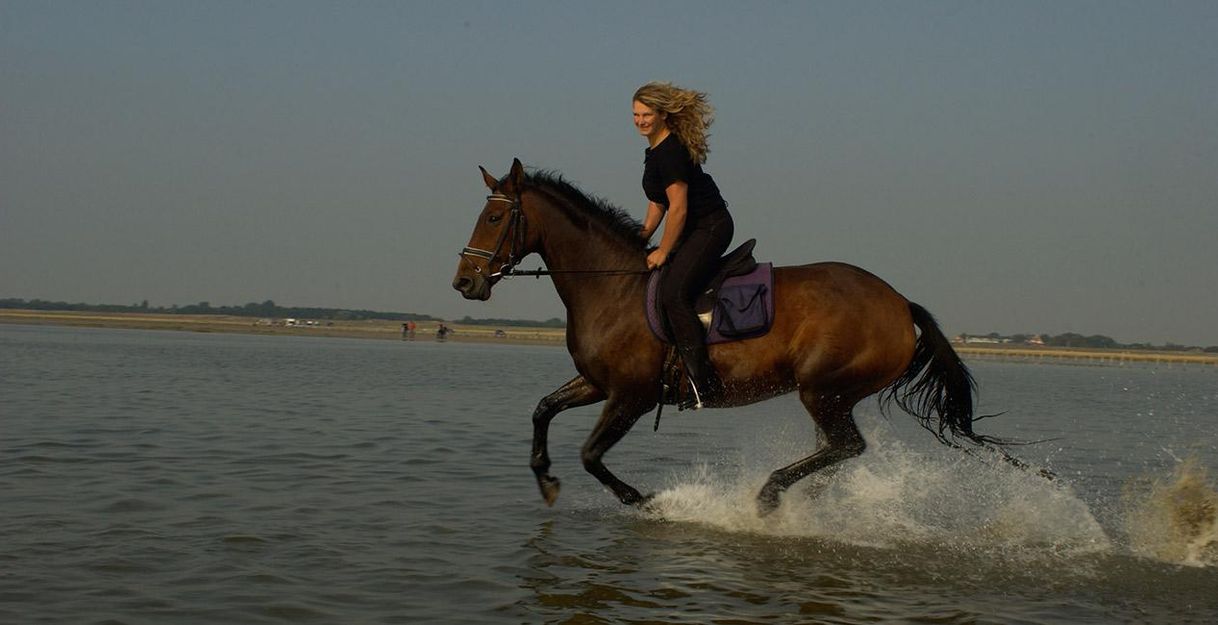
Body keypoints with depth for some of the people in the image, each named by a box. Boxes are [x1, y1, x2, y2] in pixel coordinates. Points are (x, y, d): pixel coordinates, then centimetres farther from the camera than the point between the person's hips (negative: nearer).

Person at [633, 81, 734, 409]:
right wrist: (641, 241, 14)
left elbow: (678, 208, -20)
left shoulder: (671, 152, -18)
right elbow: (657, 203, 21)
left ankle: (704, 383, -29)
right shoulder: (655, 150, 14)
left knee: (672, 293, -24)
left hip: (710, 227, -11)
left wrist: (662, 253, -13)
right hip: (696, 231, 11)